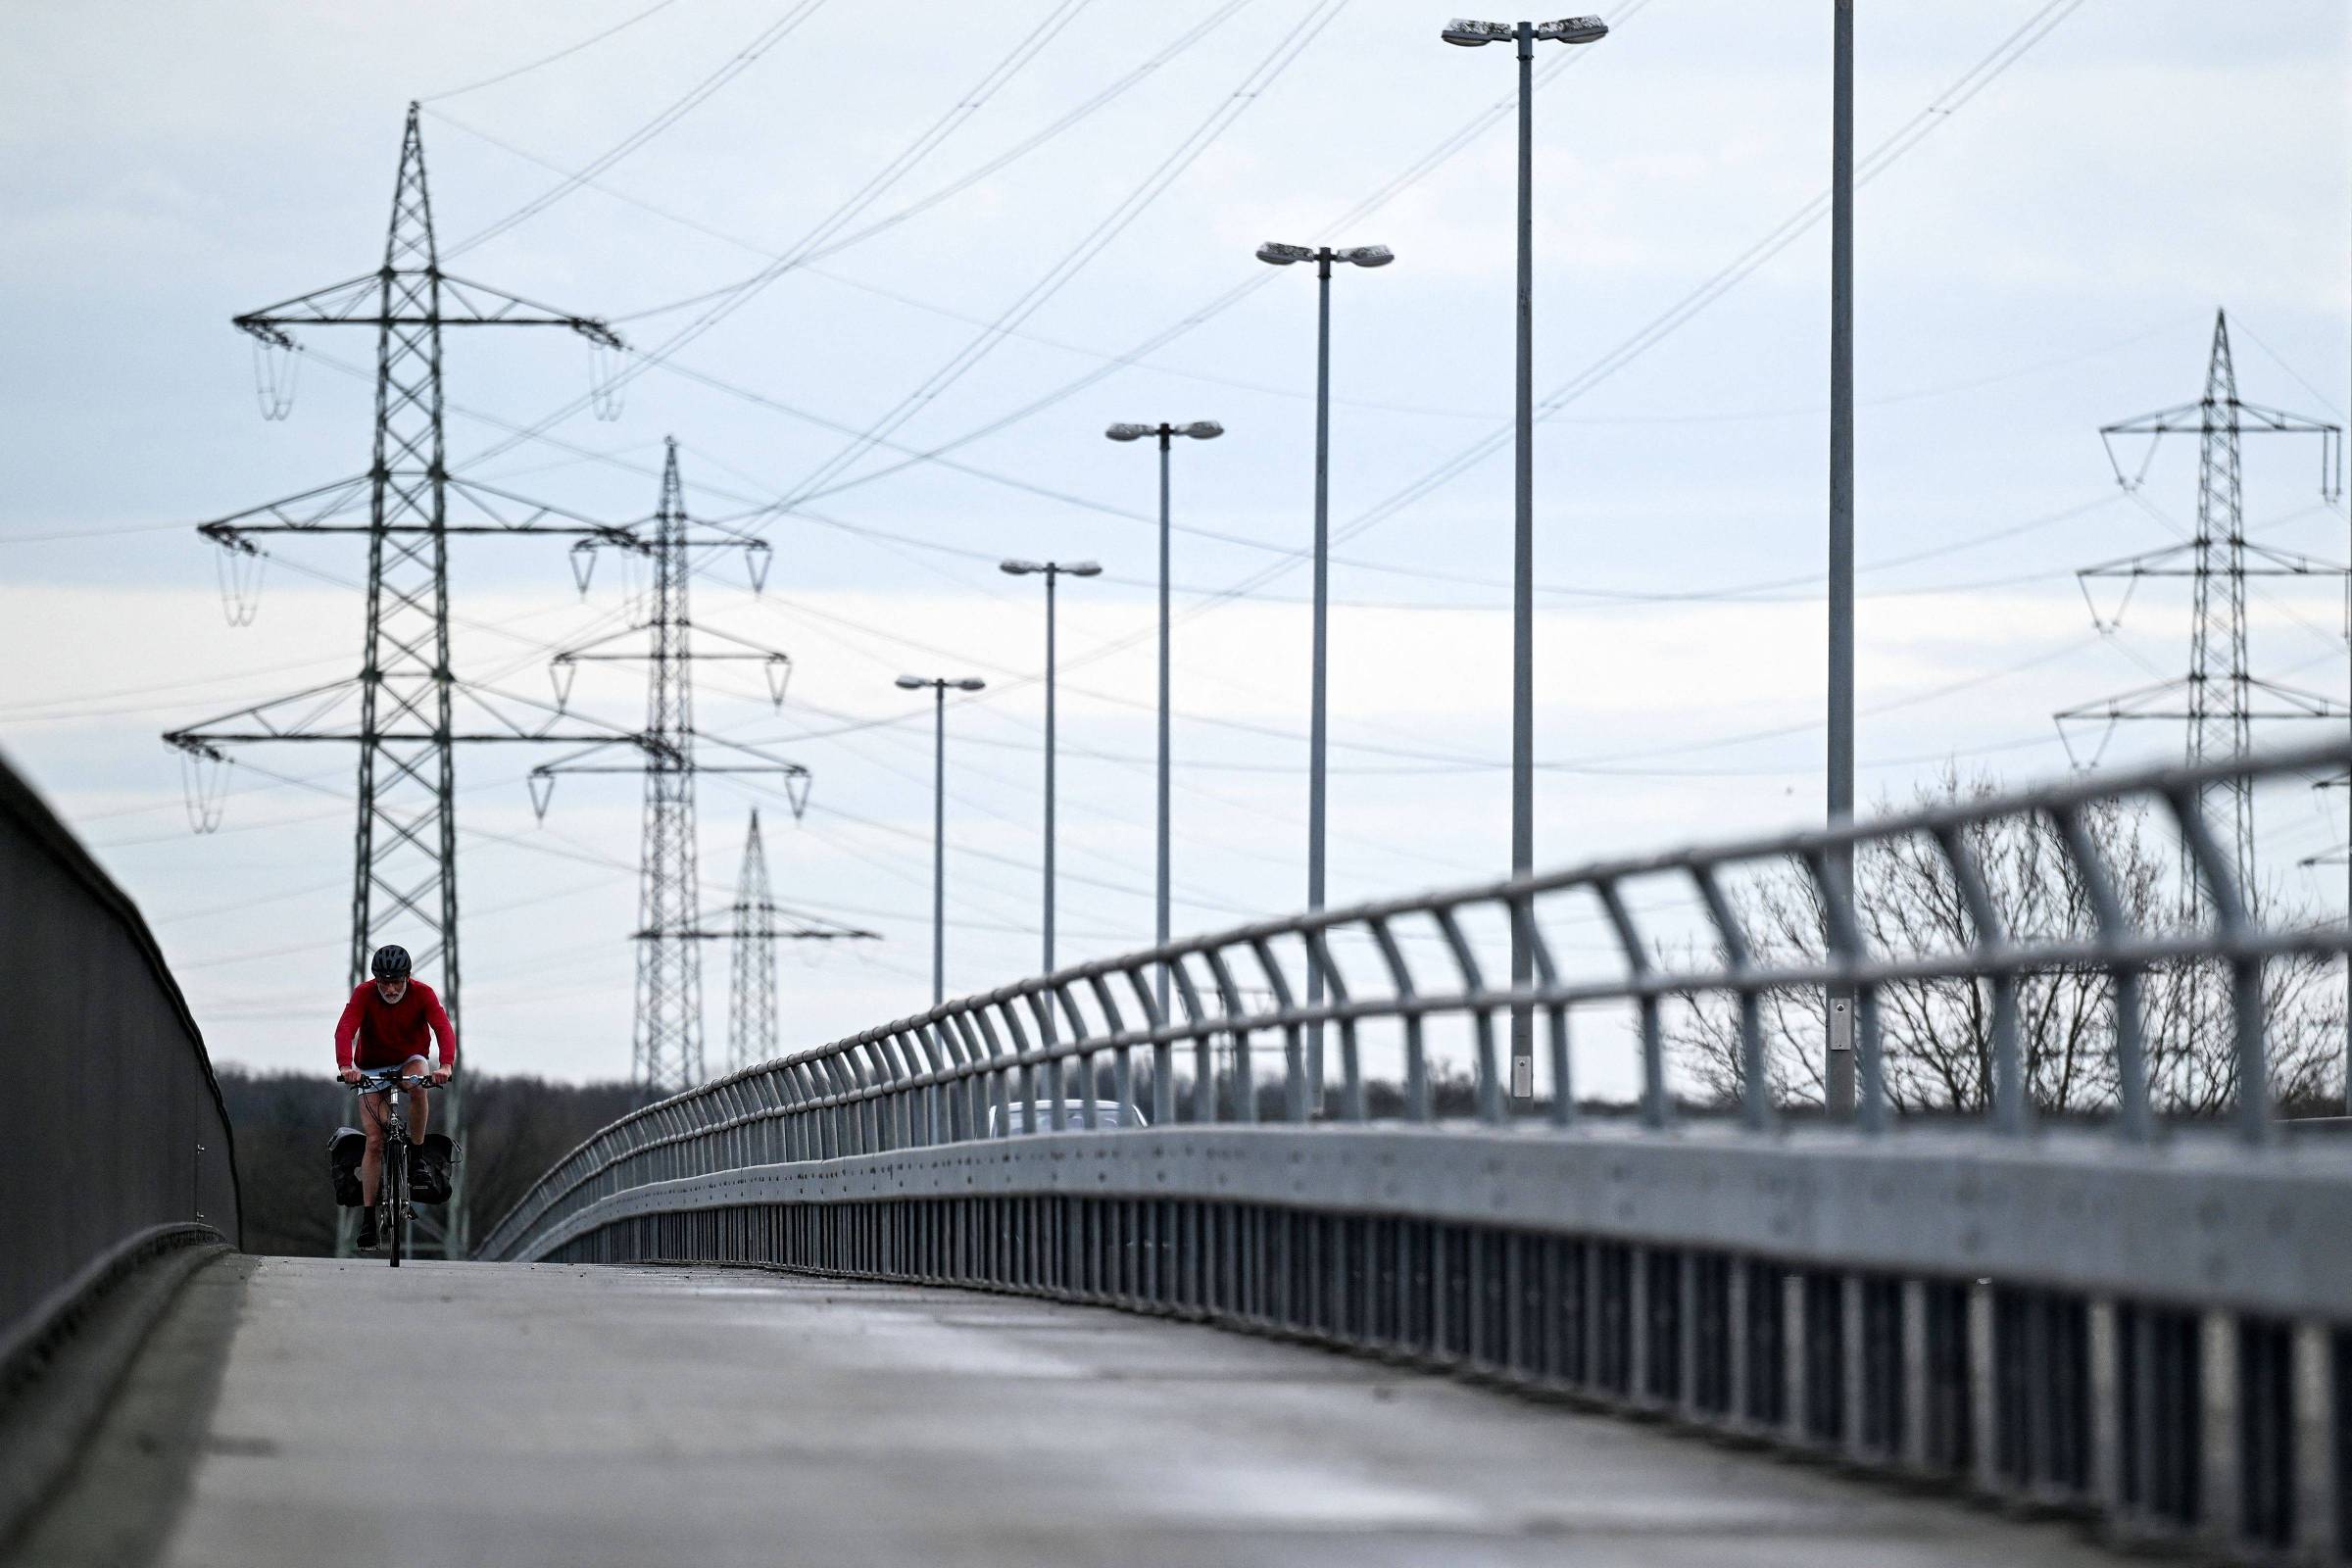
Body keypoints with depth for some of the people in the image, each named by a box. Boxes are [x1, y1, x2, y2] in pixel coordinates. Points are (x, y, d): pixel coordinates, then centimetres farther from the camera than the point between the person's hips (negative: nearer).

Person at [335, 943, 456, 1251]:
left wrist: (446, 1065, -53)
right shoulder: (364, 994, -23)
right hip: (372, 1067, 0)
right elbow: (345, 1029, -36)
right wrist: (345, 1066, -55)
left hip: (409, 1060, 0)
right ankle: (367, 1217, -4)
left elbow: (443, 1028, -34)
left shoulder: (422, 994, -21)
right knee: (374, 1141, -8)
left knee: (419, 1086, -36)